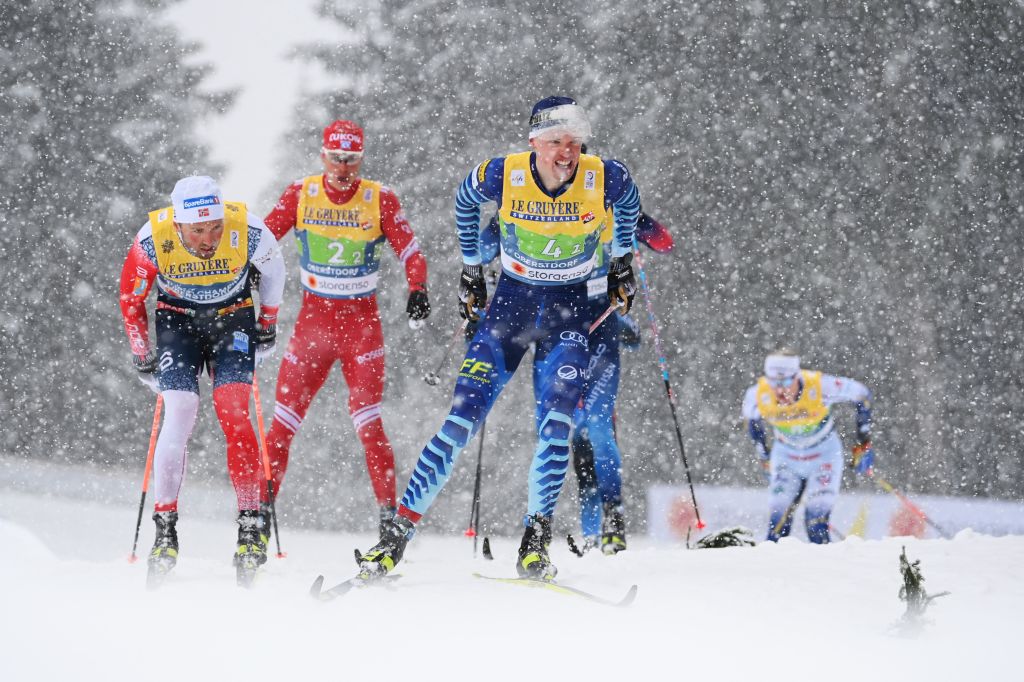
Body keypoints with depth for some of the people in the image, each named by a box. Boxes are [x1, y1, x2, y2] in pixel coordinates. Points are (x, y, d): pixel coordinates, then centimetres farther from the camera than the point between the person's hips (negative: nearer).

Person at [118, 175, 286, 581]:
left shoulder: (247, 231, -25)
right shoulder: (153, 239, -24)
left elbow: (273, 268, 0)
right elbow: (130, 298, -5)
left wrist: (268, 323, 10)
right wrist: (141, 355, 2)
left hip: (233, 320, 0)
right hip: (178, 322, 0)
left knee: (233, 414, -18)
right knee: (179, 416, -16)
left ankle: (251, 524, -13)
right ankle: (165, 528, -9)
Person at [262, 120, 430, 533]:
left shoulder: (380, 200, -5)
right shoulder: (300, 194, 0)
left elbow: (410, 251, -3)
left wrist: (418, 290, -20)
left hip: (362, 319, -2)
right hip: (313, 315, 2)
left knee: (367, 418, -11)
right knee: (285, 416, 0)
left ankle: (388, 510, -6)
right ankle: (262, 500, 9)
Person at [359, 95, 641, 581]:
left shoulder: (605, 179, -17)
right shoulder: (502, 175, -17)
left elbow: (629, 203, 9)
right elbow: (464, 202, 7)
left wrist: (622, 263, 17)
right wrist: (470, 268, 13)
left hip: (569, 307, 0)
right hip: (511, 300, 0)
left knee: (556, 421, -19)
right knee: (463, 417, -8)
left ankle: (536, 540, -10)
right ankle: (399, 530, -4)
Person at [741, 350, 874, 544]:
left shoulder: (820, 386, -31)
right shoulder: (757, 395, -23)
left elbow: (861, 394, -13)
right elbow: (751, 419, 3)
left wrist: (864, 443, -10)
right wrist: (765, 459, 6)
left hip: (824, 455, -2)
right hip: (785, 458, 2)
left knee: (816, 519, -14)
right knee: (779, 519, -5)